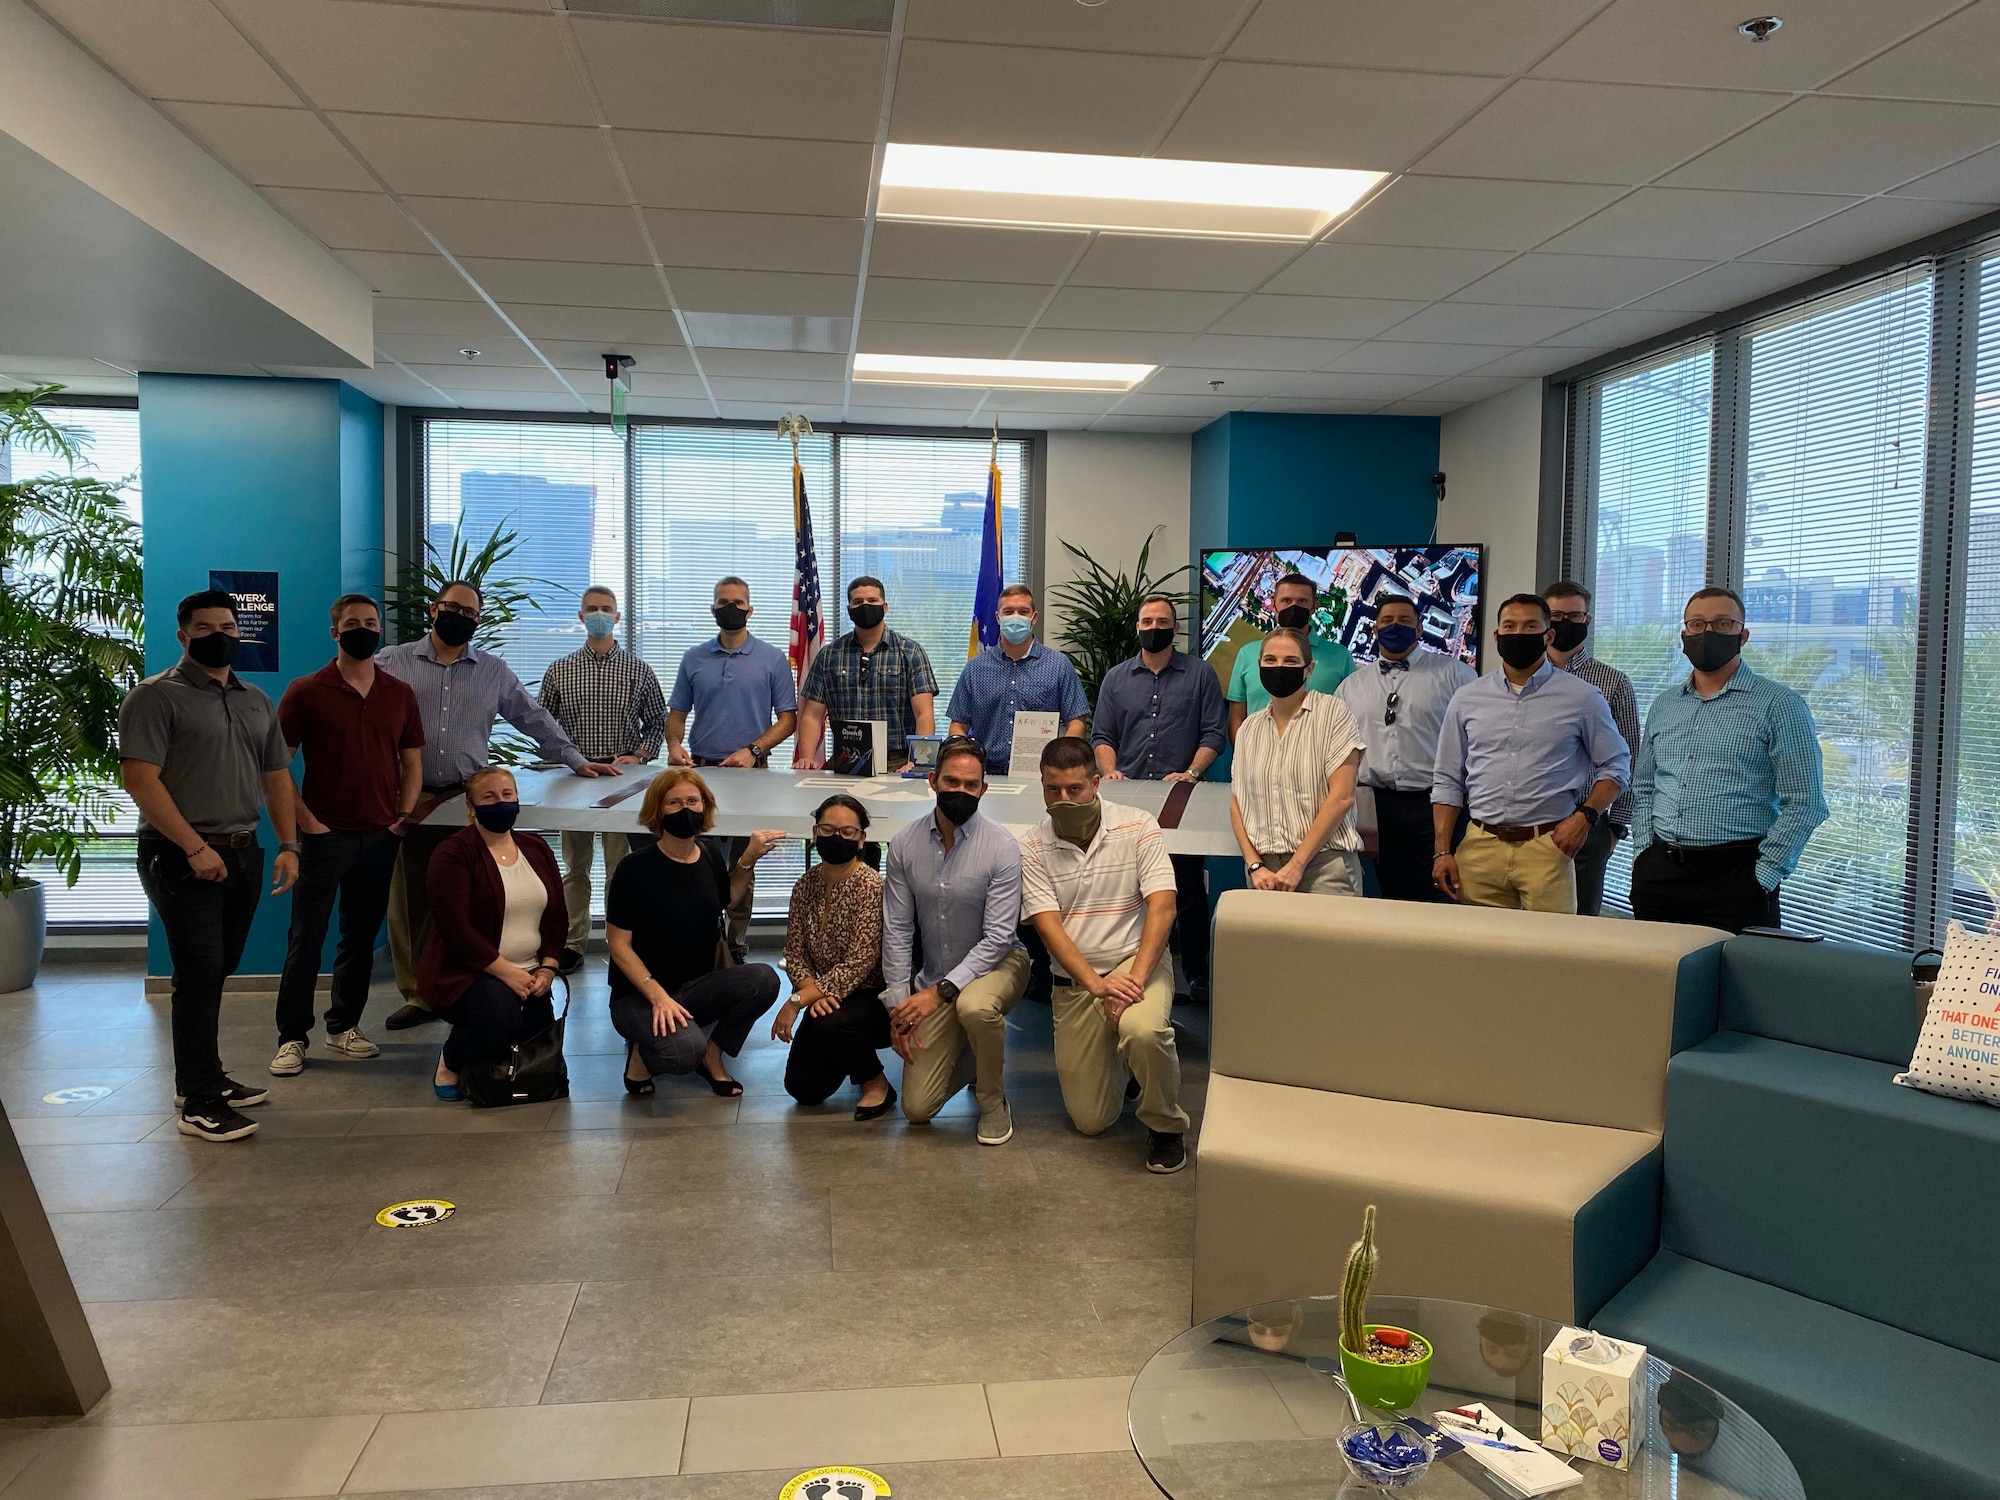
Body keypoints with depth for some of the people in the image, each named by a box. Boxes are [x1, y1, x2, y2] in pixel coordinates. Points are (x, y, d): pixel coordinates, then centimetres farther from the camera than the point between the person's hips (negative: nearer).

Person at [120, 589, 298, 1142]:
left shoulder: (257, 701, 16)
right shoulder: (156, 696, -5)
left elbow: (276, 776, 18)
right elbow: (139, 778, -14)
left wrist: (289, 845, 7)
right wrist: (195, 847, -19)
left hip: (243, 853, 6)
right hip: (184, 859, -6)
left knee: (218, 971, 13)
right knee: (200, 975, -8)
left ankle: (204, 1078, 25)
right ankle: (199, 1104, -3)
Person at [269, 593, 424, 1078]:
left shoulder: (400, 694, 9)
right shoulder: (306, 692, -2)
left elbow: (412, 763, 13)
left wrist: (403, 817, 2)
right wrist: (304, 819, -9)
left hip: (381, 836, 4)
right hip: (326, 834, -3)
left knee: (361, 937, 10)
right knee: (306, 937, -1)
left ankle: (344, 1027, 22)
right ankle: (292, 1037, 6)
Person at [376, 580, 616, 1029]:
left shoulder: (494, 671, 11)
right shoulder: (391, 663, 7)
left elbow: (534, 718, 14)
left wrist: (576, 760, 8)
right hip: (409, 801, 0)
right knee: (409, 902, 4)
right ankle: (416, 995, 14)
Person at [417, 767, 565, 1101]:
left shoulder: (537, 848, 10)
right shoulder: (453, 854, -9)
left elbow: (557, 916, 10)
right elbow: (454, 926, -17)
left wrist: (548, 968, -5)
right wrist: (506, 972, -19)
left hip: (528, 975, 6)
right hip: (465, 972, -6)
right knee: (500, 1018, -35)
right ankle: (450, 1061, -1)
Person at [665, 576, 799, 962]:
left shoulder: (772, 659, 3)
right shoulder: (694, 659, 11)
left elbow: (787, 719, 1)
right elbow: (677, 713, 14)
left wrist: (752, 750, -13)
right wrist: (675, 745, -7)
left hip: (750, 771, -2)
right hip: (700, 770, 2)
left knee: (742, 865, 2)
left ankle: (735, 947, 8)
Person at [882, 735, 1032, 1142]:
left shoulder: (1001, 847, -17)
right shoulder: (904, 844, -7)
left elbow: (997, 937, -19)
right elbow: (897, 930, -3)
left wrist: (940, 991, -25)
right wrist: (898, 1004, -8)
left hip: (996, 964, -3)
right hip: (934, 980, 3)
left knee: (974, 1006, -41)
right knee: (917, 1108, -2)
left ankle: (993, 1101, -11)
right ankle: (971, 1053, 30)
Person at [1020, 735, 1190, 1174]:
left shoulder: (1139, 828, -6)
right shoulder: (1032, 848, -2)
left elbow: (1161, 907, -13)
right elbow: (1049, 926, -10)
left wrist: (1136, 977, -26)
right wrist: (1097, 984, -23)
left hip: (1137, 961, -2)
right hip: (1075, 981, 2)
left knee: (1142, 1030, -37)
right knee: (1090, 1120, 0)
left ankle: (1165, 1126, -7)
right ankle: (1116, 1057, 36)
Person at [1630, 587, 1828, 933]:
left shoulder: (1778, 704, -2)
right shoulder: (1663, 706, 15)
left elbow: (1804, 803, -6)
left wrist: (1763, 876, -11)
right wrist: (1643, 853, 6)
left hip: (1735, 875, -4)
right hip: (1658, 874, 5)